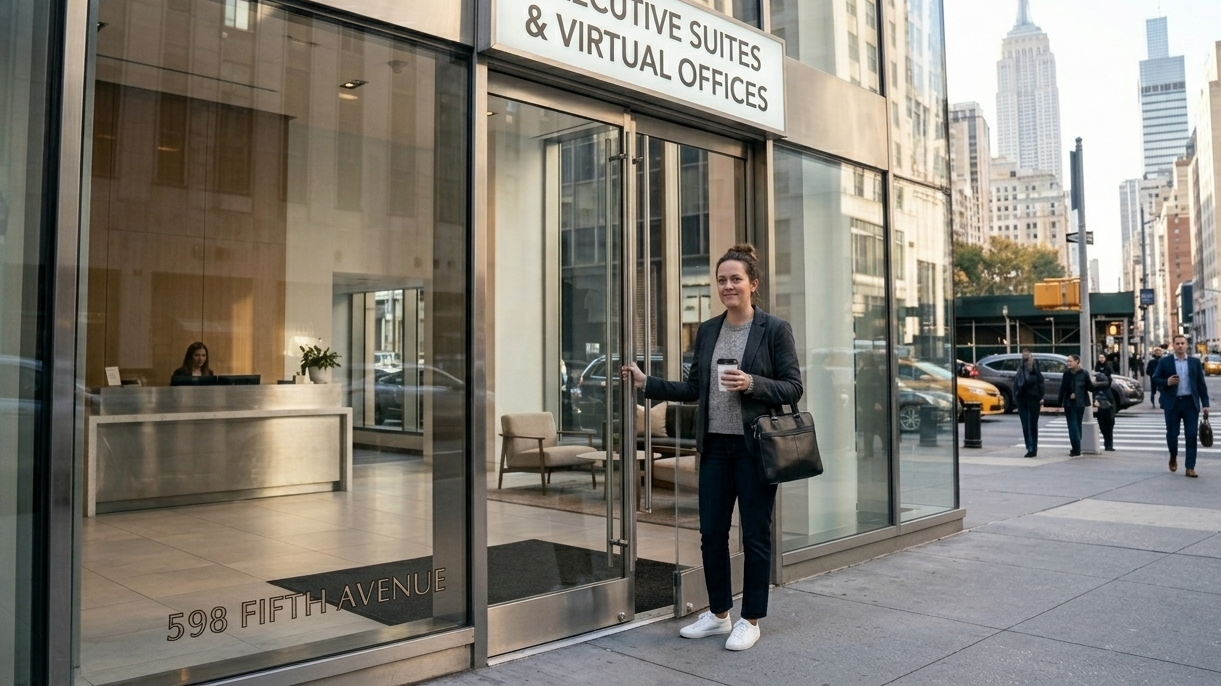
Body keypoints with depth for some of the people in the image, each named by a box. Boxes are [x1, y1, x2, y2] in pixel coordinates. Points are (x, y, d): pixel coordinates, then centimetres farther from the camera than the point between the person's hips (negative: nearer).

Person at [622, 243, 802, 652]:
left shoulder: (775, 329, -4)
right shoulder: (707, 331, 11)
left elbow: (793, 387, -5)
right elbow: (694, 388, 13)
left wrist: (752, 384, -20)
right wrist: (646, 383, 6)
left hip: (754, 447, -5)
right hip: (715, 446, 5)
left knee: (755, 535, 5)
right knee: (711, 531, 10)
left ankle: (751, 621, 21)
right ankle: (718, 614, 28)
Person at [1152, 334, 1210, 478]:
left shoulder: (1195, 362, 8)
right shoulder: (1164, 362, 3)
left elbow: (1201, 384, 7)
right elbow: (1155, 379, 5)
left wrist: (1205, 404, 2)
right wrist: (1167, 382, -17)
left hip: (1191, 403, 1)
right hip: (1172, 403, -1)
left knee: (1191, 435, -1)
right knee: (1172, 433, 3)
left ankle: (1190, 468, 3)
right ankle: (1173, 456, 32)